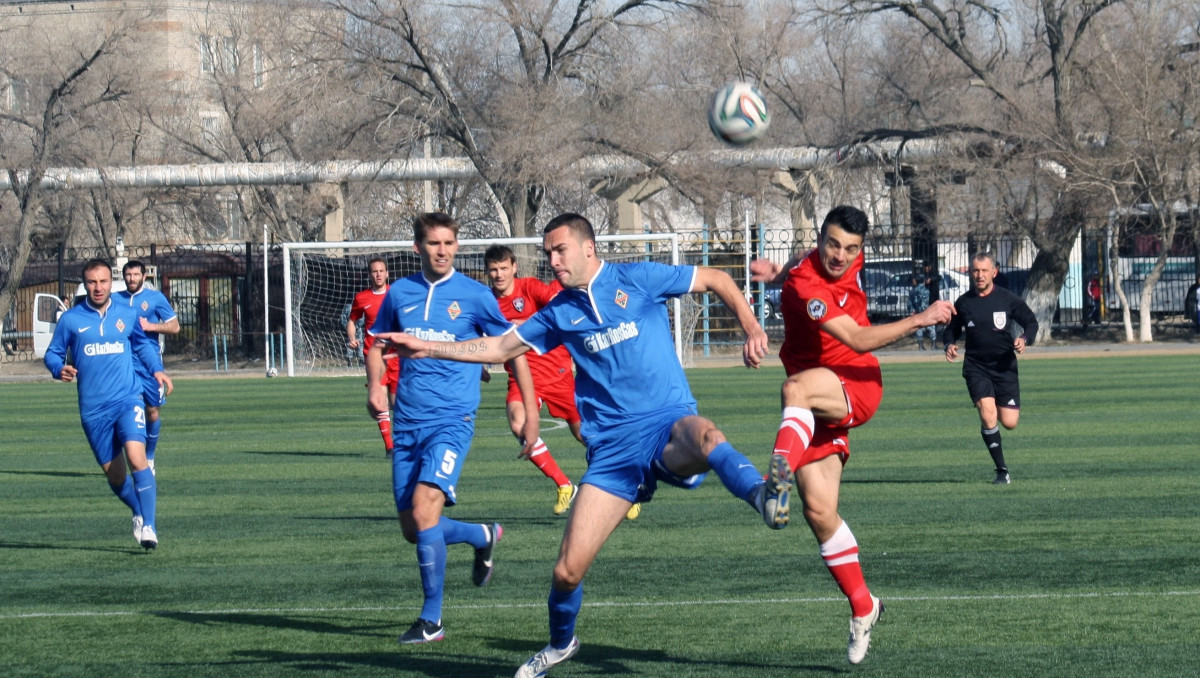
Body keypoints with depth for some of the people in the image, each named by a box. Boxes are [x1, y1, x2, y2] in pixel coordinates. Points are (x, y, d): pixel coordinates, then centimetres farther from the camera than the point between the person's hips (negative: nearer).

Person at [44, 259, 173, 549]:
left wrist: (156, 370, 9)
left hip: (128, 399, -1)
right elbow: (52, 353, 10)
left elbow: (143, 344, 24)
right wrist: (59, 368, -12)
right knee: (113, 473, 8)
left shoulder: (126, 315, 6)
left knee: (136, 458, -22)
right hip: (93, 408, 1)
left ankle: (148, 526, -19)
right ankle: (139, 512, 36)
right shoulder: (71, 319, 2)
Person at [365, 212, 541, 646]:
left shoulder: (474, 296, -3)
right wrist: (375, 384, 2)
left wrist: (531, 415, 0)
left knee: (423, 508, -23)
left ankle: (432, 619, -15)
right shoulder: (400, 293, 7)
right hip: (407, 423, 5)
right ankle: (483, 536, 36)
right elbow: (377, 342, 22)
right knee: (412, 528, 6)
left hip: (452, 419, -5)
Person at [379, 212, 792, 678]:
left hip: (668, 426, -3)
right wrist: (429, 348, 13)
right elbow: (502, 347, 21)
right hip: (613, 447, 3)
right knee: (568, 570, -2)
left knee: (702, 433, -44)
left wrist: (751, 330, -3)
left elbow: (717, 281, 11)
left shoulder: (637, 280, 4)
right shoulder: (559, 313, 15)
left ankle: (764, 496, -62)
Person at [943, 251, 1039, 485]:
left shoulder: (1008, 299, -3)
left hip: (1005, 367, 0)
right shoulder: (963, 303, 1)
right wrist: (949, 344, -8)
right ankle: (1002, 470, -7)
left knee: (1009, 423, -3)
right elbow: (952, 329, 14)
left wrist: (1025, 339, -13)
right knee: (988, 415, -20)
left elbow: (1031, 322, 7)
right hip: (976, 367, 0)